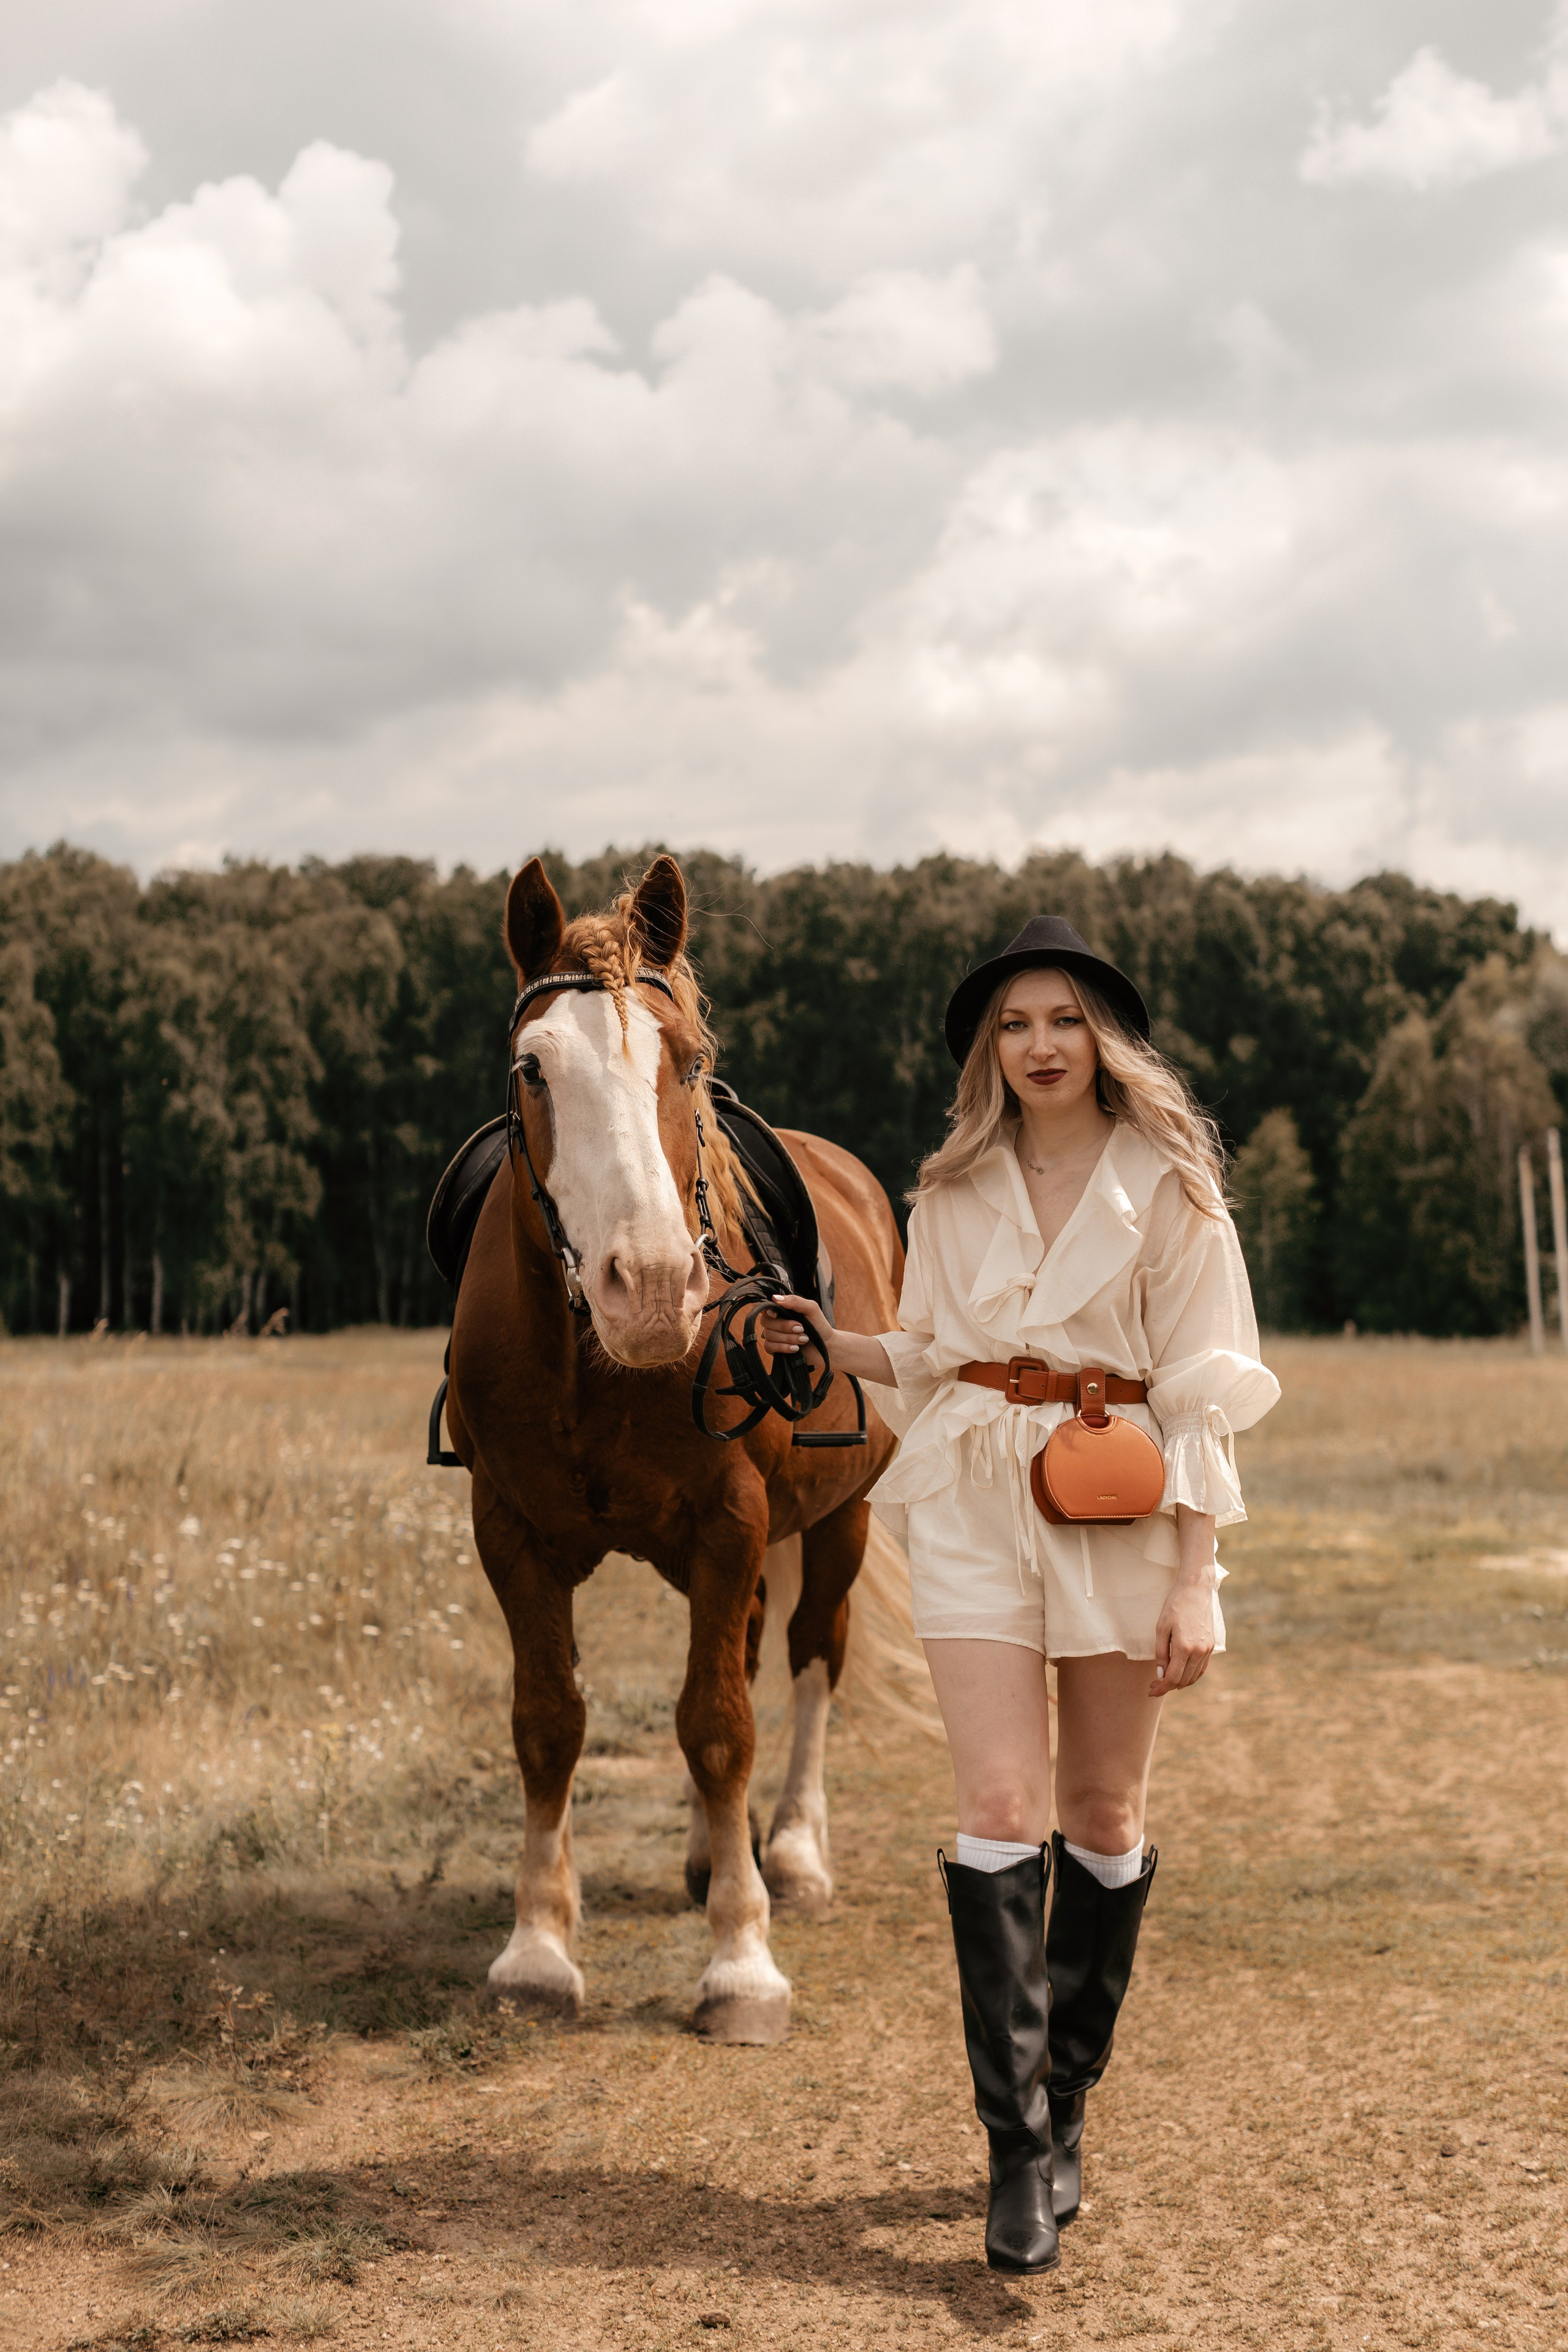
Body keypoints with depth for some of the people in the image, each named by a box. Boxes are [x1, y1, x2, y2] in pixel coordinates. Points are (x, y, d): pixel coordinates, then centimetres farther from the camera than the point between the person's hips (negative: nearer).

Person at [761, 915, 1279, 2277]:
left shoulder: (1168, 1185, -2)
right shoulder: (954, 1190, 8)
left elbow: (1201, 1393, -4)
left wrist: (1196, 1580, -9)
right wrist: (830, 1347, 0)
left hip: (1120, 1500, -1)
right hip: (975, 1500, 2)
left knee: (1104, 1815, 7)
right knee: (1000, 1807, -8)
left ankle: (1066, 2104, 24)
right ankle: (1021, 2147, -4)